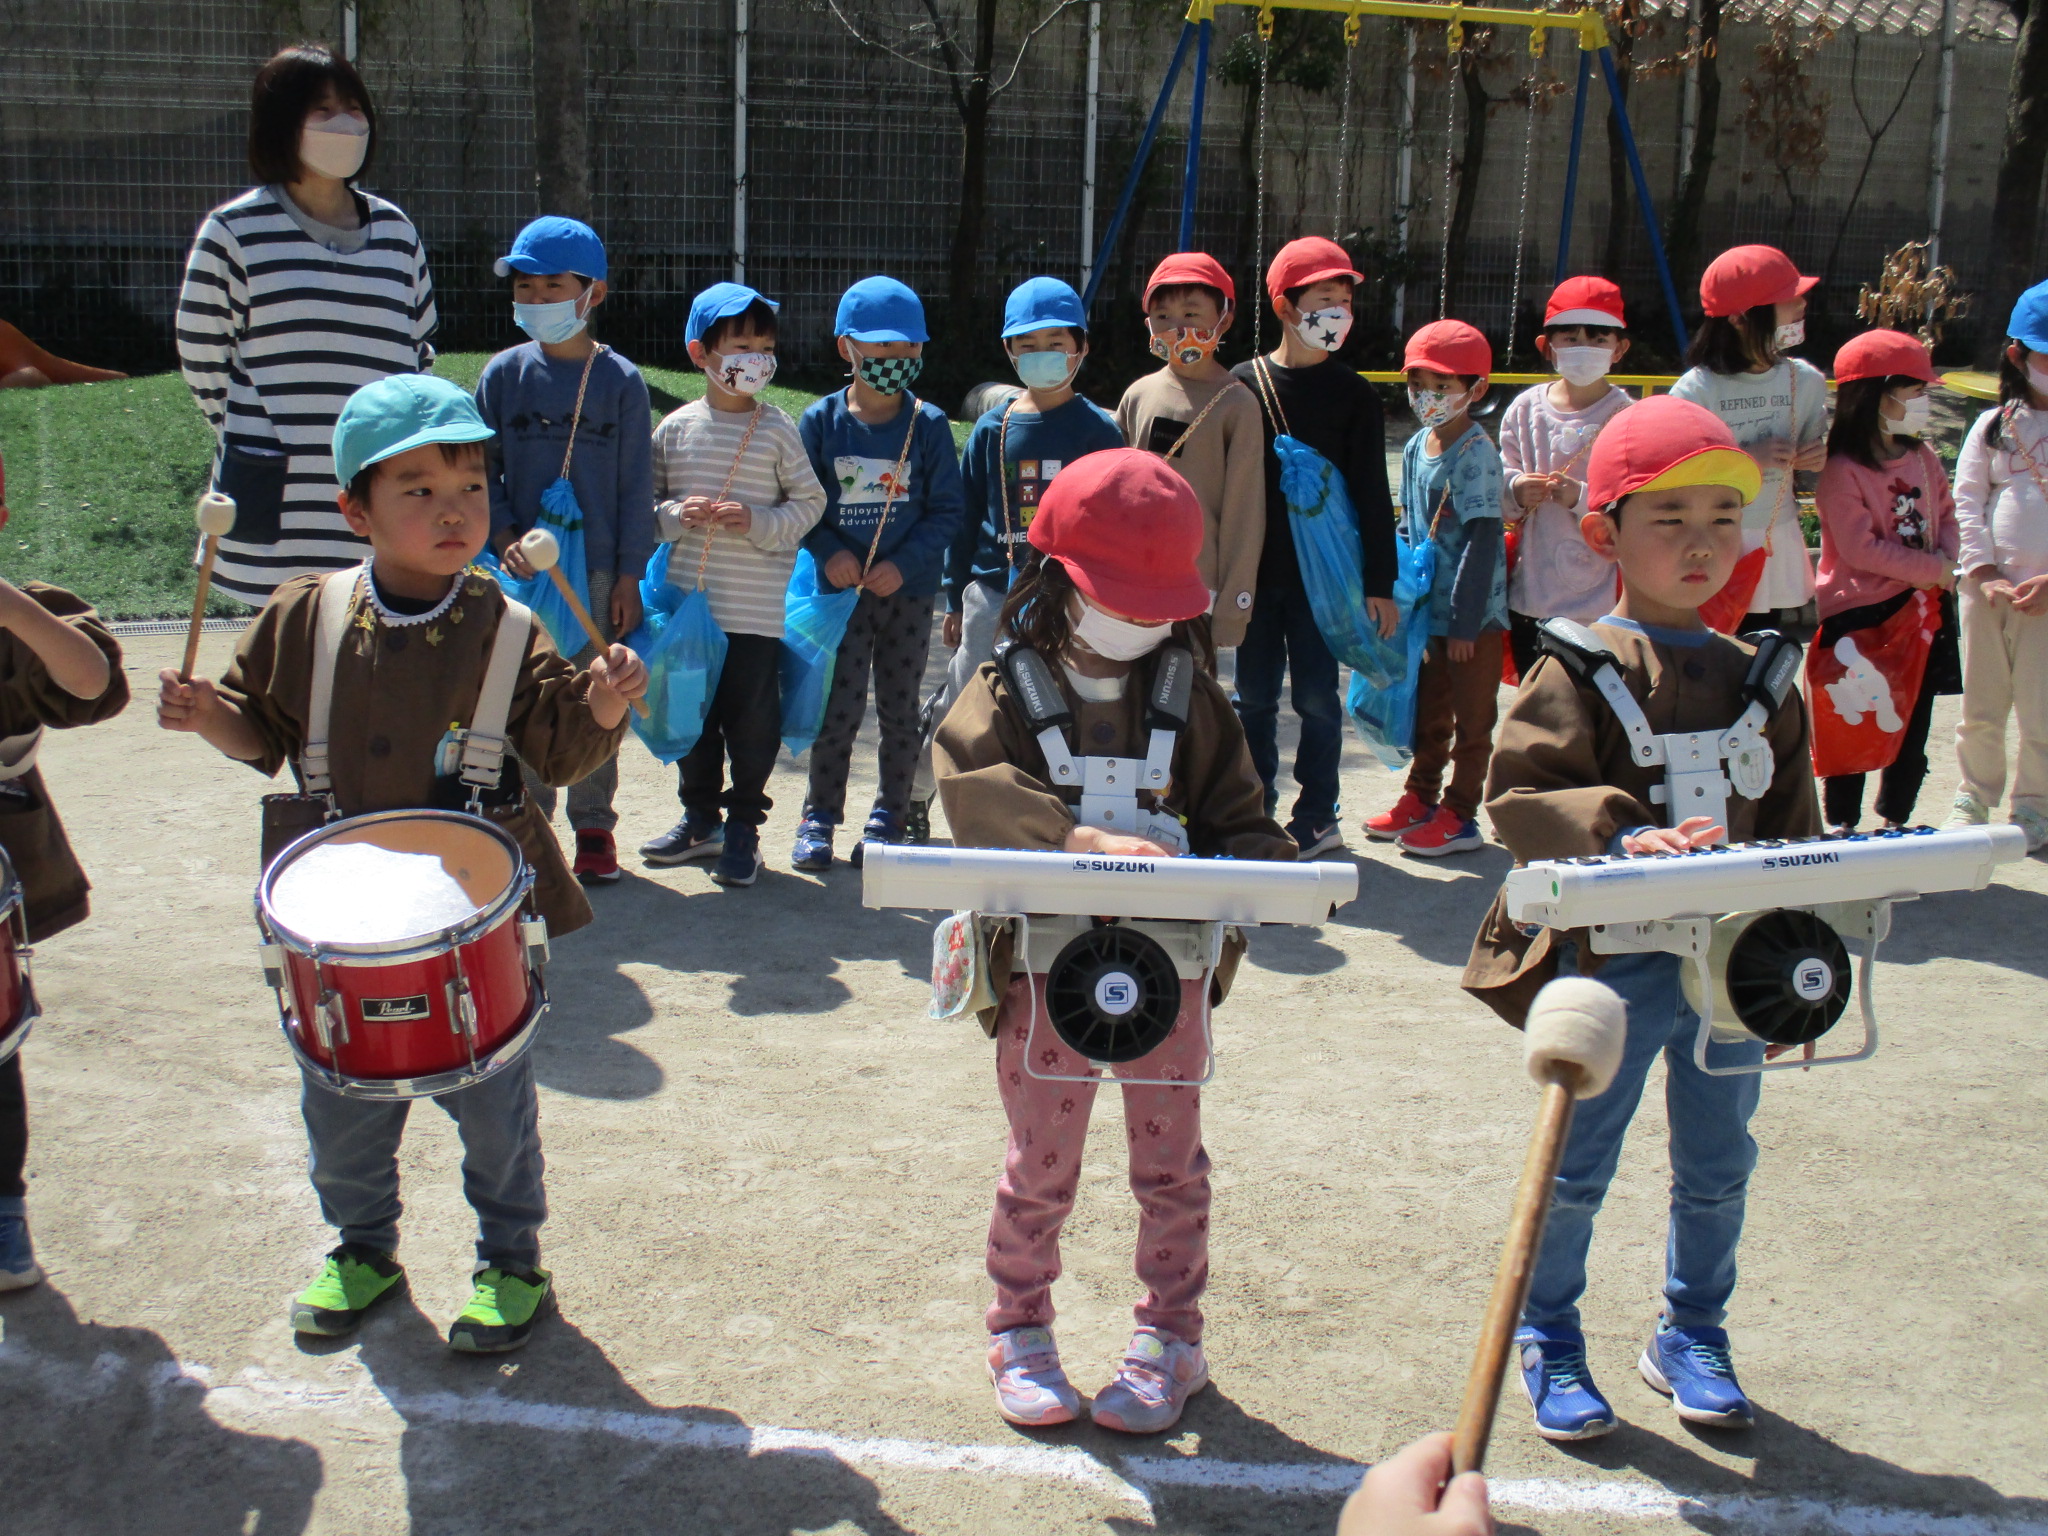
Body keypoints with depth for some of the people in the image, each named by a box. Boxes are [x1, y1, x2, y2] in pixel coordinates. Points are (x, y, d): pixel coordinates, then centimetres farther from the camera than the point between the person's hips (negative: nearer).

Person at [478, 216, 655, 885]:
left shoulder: (621, 380, -1)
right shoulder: (503, 374, 3)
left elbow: (636, 485, 0)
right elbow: (482, 470, 5)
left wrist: (629, 577, -3)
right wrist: (505, 539, -11)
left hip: (598, 571, -1)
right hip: (522, 573, 1)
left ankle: (593, 825, 18)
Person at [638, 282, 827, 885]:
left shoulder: (778, 429, -2)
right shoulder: (676, 428, 3)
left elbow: (809, 501, 0)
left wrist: (758, 523, -15)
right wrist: (676, 514, -11)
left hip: (756, 609, -3)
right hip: (687, 602, 3)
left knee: (752, 719, 2)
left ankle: (743, 826, 15)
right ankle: (700, 817, 29)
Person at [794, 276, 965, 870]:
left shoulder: (929, 424, -1)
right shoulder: (821, 420, 1)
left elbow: (948, 508, -2)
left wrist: (903, 564, -14)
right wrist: (829, 553, -13)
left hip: (910, 586, 1)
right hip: (842, 587, 0)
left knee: (900, 708, 7)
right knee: (839, 705, -1)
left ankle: (889, 817, 19)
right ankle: (819, 817, 12)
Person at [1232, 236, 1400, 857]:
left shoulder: (1353, 394, 2)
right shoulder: (1244, 384, 2)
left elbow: (1371, 495, 1)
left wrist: (1380, 584, -3)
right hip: (1257, 571, 1)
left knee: (1316, 695, 2)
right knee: (1255, 696, 7)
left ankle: (1317, 816, 15)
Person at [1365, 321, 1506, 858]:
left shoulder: (1475, 452, -16)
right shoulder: (1416, 447, 6)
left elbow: (1482, 540, -19)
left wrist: (1465, 621, -19)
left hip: (1474, 613, -7)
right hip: (1429, 609, 8)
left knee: (1471, 719, 5)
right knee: (1428, 712, 19)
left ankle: (1459, 815, 12)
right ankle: (1420, 799, 32)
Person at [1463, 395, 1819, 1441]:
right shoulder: (1580, 671, -10)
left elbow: (1792, 830, 12)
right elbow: (1519, 796, -19)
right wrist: (1624, 839, -33)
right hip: (1614, 957, -5)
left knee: (1717, 1164, 16)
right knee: (1578, 1164, 8)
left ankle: (1691, 1336, 37)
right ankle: (1547, 1338, 29)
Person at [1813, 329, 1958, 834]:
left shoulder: (1920, 456, 6)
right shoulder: (1842, 470, -17)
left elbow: (1946, 515, 13)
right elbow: (1861, 549, -20)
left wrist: (1945, 561, -8)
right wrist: (1931, 568, -14)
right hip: (1859, 613, -7)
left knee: (1913, 724, 13)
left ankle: (1896, 821, 27)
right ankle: (1842, 826, 17)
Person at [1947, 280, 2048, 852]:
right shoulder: (1993, 426, 6)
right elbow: (1966, 504, 2)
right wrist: (1986, 575, -9)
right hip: (1986, 589, 2)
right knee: (1980, 708, 10)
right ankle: (1974, 796, 27)